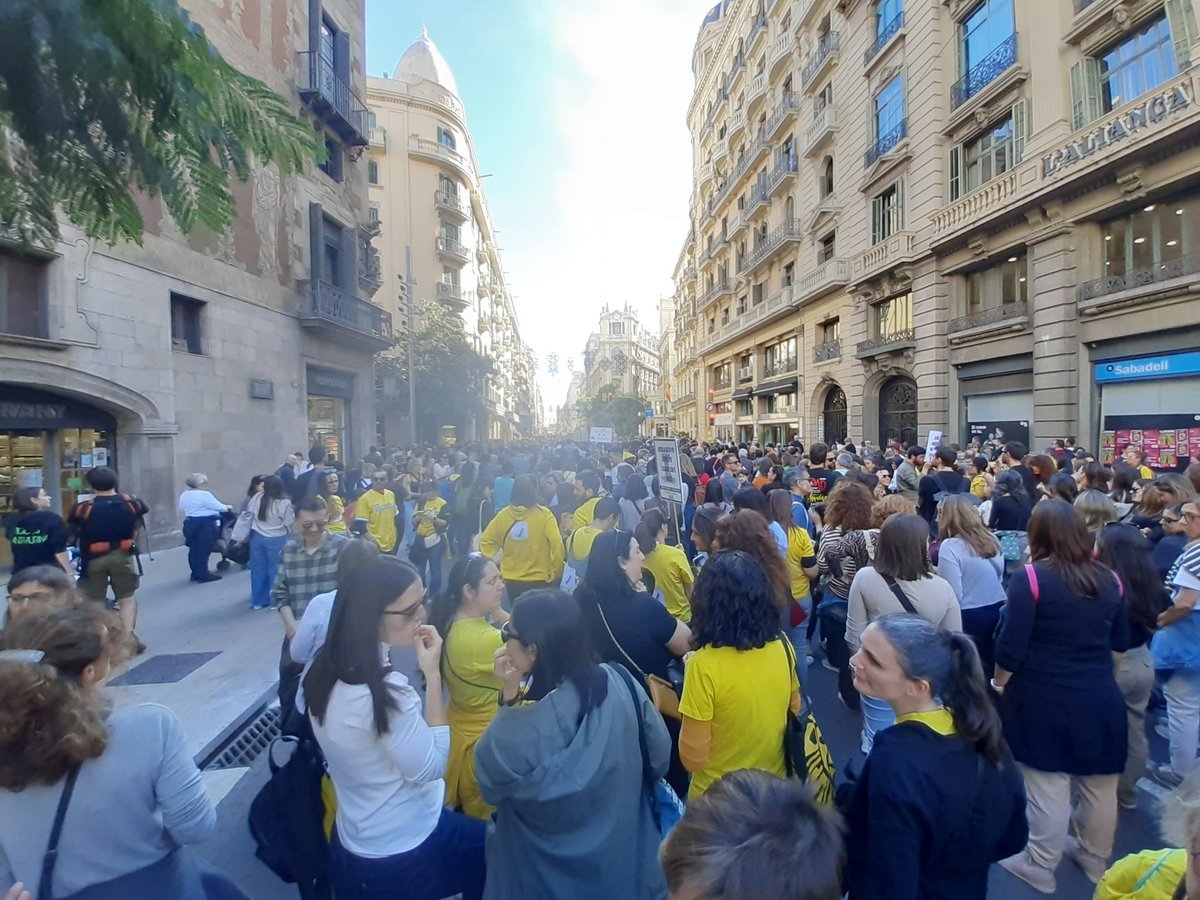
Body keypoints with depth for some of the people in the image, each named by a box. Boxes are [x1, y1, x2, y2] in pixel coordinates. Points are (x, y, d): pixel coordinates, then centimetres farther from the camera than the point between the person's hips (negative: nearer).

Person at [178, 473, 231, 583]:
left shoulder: (184, 495, 10)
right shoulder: (204, 495, -16)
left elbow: (182, 511, 19)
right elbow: (218, 507, -12)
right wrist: (228, 507, 7)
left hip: (190, 524, 8)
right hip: (205, 524, -8)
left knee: (194, 549, 14)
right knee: (204, 549, -3)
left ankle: (196, 573, 21)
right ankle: (203, 575, 0)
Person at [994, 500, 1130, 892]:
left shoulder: (1030, 577, -17)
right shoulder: (1110, 579, -1)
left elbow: (1010, 646, -16)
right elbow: (1121, 643, 12)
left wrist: (1000, 684, 1)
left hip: (1045, 699, -5)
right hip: (1101, 698, 5)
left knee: (1048, 786, 8)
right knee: (1099, 785, 20)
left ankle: (1040, 866, 23)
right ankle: (1094, 857, 41)